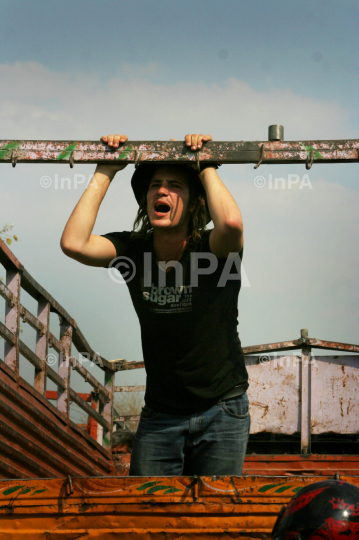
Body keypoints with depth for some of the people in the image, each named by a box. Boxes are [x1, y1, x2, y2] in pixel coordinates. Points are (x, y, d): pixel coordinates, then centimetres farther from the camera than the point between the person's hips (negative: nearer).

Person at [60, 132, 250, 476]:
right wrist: (105, 173, -14)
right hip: (159, 414, 2)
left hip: (221, 411, -2)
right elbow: (73, 243, -20)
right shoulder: (132, 249, -2)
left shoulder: (212, 249, -11)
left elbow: (230, 222, -37)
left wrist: (206, 167, -21)